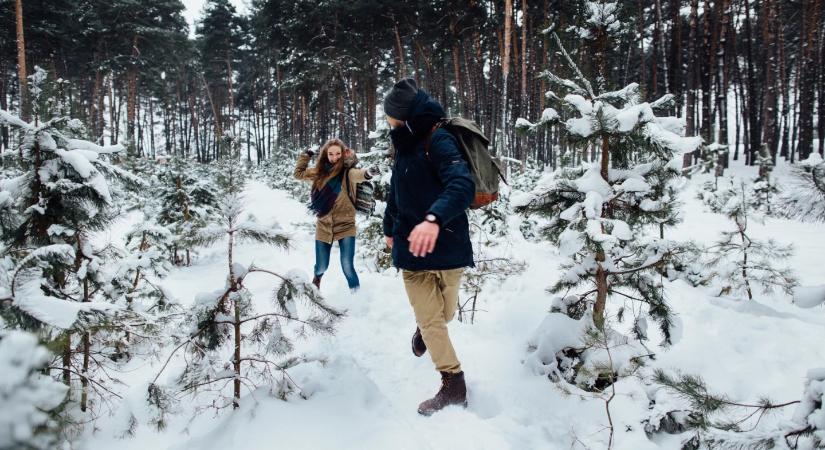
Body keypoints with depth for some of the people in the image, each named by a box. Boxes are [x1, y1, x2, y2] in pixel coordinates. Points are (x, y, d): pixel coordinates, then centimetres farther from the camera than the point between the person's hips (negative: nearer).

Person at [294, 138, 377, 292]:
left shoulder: (347, 171, -12)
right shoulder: (320, 172, 1)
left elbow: (357, 174, -37)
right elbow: (299, 173, 18)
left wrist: (367, 173, -59)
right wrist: (306, 155, 11)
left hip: (345, 226, -3)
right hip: (324, 227, 4)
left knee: (348, 267, -11)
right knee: (322, 266, 13)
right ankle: (316, 280, 49)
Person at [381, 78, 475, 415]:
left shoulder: (439, 142, -15)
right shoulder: (406, 147, 10)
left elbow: (462, 185, -32)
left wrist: (434, 218, -48)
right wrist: (390, 228, 36)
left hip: (447, 248, -5)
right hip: (412, 251, 6)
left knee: (444, 315, 13)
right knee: (430, 321, 3)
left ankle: (425, 328, 45)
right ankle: (453, 385, 21)